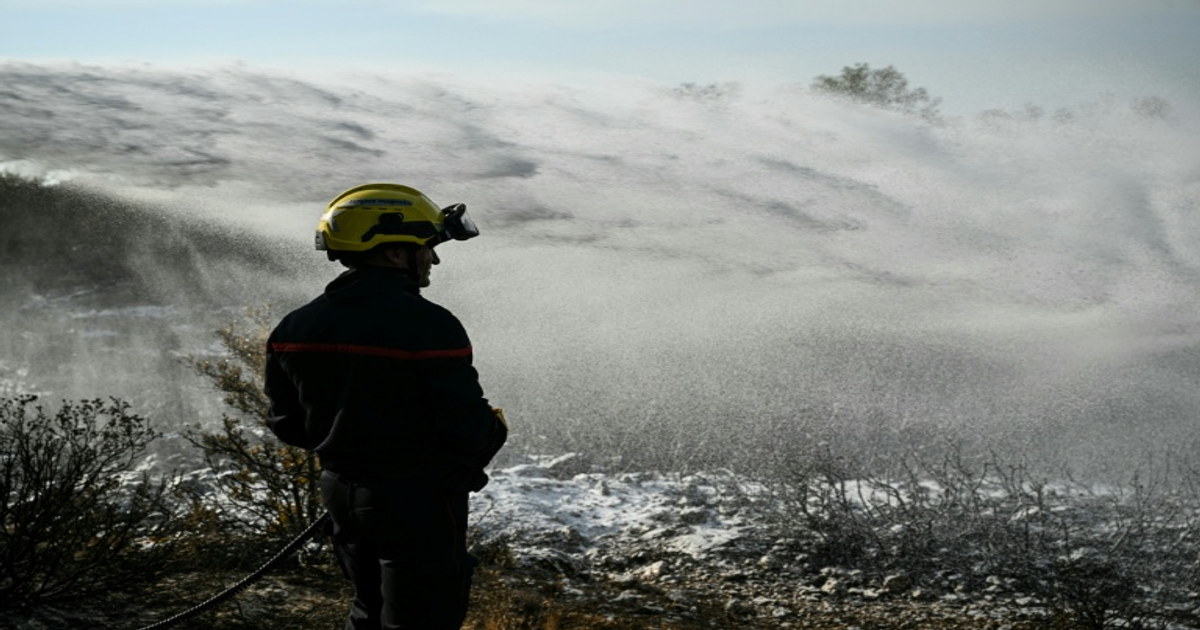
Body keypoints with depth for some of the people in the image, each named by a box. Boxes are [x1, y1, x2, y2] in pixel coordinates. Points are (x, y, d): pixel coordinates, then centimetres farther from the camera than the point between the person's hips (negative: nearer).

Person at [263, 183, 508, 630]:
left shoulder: (296, 328, 0)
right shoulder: (429, 326, -21)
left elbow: (287, 424, 7)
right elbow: (467, 429, -20)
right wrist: (494, 427, 3)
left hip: (340, 491, 7)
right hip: (419, 500, -7)